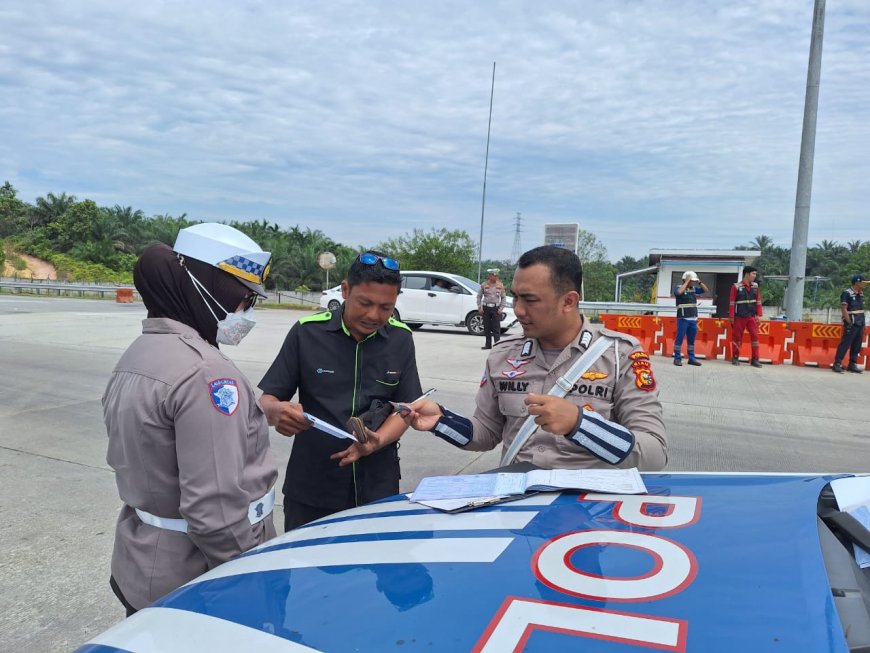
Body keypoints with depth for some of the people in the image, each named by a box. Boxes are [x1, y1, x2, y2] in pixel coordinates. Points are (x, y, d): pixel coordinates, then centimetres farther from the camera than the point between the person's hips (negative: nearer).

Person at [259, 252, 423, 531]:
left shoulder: (401, 339, -1)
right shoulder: (307, 332, -8)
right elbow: (265, 399, -4)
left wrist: (376, 442, -20)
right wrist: (277, 411, -28)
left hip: (378, 488, 2)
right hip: (310, 489, -1)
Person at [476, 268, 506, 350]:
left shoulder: (500, 285, 4)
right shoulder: (484, 285, 3)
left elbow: (504, 297, 7)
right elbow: (479, 296, 8)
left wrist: (501, 308, -2)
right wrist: (479, 308, 1)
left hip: (496, 308, -1)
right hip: (486, 308, 1)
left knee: (496, 328, -6)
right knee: (487, 328, 6)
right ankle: (488, 345, 15)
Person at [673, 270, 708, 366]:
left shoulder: (694, 288, 13)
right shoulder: (678, 287, -4)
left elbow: (706, 290, 17)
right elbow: (679, 292, -26)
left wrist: (699, 282, 3)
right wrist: (687, 282, -17)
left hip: (693, 319, 6)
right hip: (683, 319, -6)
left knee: (691, 340, 11)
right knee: (679, 339, -3)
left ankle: (691, 358, 17)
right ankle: (677, 358, 2)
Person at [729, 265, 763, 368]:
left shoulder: (755, 286, 7)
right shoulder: (736, 287, -7)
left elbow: (758, 301, 10)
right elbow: (732, 303, -6)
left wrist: (759, 315, 4)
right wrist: (731, 316, -8)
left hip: (751, 316, 4)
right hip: (739, 317, -4)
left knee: (755, 336, -1)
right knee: (737, 337, 4)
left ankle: (755, 359, 4)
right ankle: (735, 358, 15)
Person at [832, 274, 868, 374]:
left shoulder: (861, 293, 14)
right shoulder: (846, 293, -10)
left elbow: (861, 309, 19)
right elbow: (843, 309, -14)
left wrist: (863, 323, 13)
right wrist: (849, 322, -17)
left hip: (860, 324, 8)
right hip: (851, 324, -8)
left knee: (857, 345, 10)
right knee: (845, 343, -9)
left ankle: (852, 364, 17)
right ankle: (837, 364, -7)